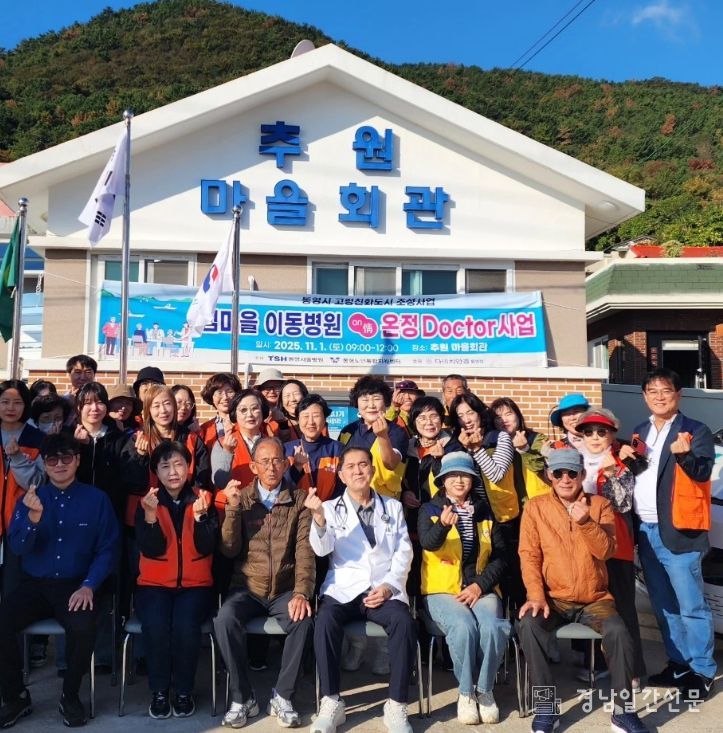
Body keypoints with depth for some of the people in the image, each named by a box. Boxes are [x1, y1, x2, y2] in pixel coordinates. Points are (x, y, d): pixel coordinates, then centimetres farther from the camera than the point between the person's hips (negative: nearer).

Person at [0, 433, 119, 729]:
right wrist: (33, 516, -23)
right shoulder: (29, 499, 7)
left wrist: (89, 585, -16)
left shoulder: (96, 499, -1)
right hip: (34, 585, 3)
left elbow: (107, 549, -2)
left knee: (84, 629, -31)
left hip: (75, 586, -3)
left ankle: (70, 696, -2)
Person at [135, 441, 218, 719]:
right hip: (154, 584, 1)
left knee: (186, 625, -28)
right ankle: (159, 691, -4)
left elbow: (206, 548, -9)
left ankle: (184, 691, -4)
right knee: (155, 624, -29)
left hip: (195, 584, 0)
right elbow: (151, 550, -10)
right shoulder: (147, 502, 2)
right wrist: (150, 514, -26)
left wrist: (200, 516, -26)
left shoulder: (202, 499, 2)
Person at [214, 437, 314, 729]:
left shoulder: (299, 500, 1)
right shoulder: (241, 497, 4)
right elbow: (229, 549, -3)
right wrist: (232, 508, -16)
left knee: (303, 621, -29)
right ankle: (242, 697, -10)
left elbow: (305, 550, -6)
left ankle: (282, 697, -9)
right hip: (247, 588, 1)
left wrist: (301, 593, -21)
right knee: (225, 619, -29)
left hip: (285, 590, -1)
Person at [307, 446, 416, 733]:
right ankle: (331, 703, -16)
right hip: (343, 589, 0)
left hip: (384, 589, 1)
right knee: (325, 621, -31)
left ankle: (396, 706, -17)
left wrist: (389, 585, -8)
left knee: (404, 621, -29)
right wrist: (319, 518, -27)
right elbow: (322, 549, -7)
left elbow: (404, 553, 9)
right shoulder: (332, 508, 10)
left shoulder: (393, 507, 16)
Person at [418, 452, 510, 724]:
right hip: (442, 589, -2)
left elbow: (500, 557, 7)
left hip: (480, 588, 2)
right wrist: (443, 524, -40)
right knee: (464, 627, -31)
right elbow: (428, 542, -19)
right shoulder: (429, 510, 3)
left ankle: (485, 690, -3)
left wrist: (480, 585, -8)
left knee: (493, 627, -27)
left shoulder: (485, 511, 12)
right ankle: (465, 692, -7)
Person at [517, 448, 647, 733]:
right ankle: (547, 708, -14)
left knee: (618, 632, -27)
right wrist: (536, 595, -18)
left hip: (594, 599, 1)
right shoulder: (535, 507, 1)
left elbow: (606, 551, -9)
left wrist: (585, 523, -27)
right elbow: (529, 555, -4)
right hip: (552, 598, -1)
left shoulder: (600, 505, 4)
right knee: (528, 626, -29)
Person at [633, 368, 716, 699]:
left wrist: (685, 455, -37)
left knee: (691, 606, 0)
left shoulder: (696, 431, -5)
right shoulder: (639, 432, 14)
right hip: (646, 531, 6)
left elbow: (703, 471, -19)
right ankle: (679, 664, 29)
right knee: (664, 606, 16)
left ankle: (702, 671, 14)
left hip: (678, 531, -6)